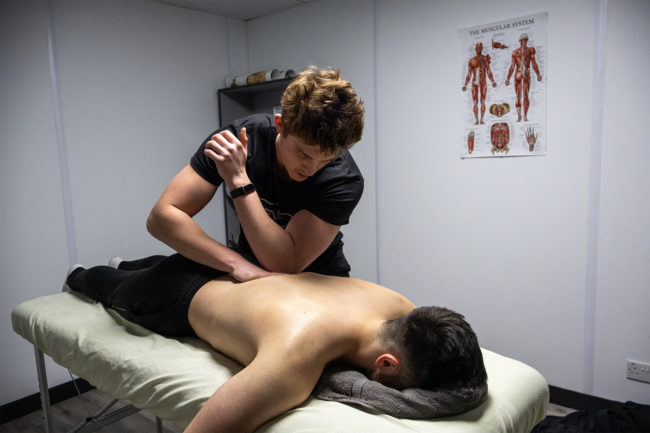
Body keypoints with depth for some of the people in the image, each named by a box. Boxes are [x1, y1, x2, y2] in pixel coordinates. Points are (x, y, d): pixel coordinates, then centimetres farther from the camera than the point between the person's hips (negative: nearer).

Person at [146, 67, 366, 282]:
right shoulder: (233, 142, -20)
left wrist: (239, 180, -35)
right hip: (249, 274, 2)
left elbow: (285, 264, -30)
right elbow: (161, 216, -23)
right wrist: (236, 263, -35)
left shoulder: (345, 179, -26)